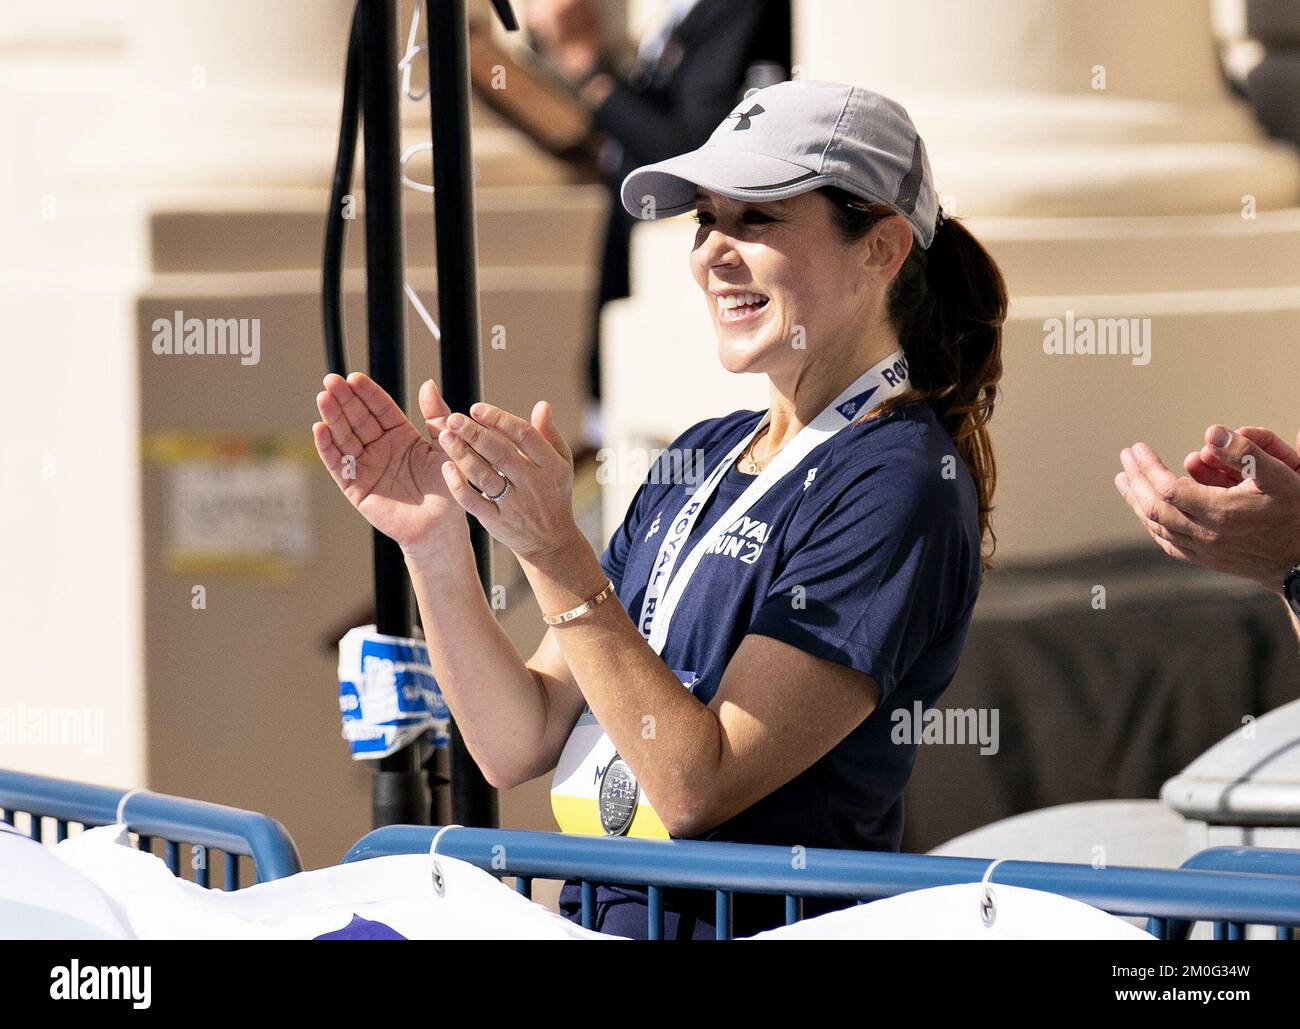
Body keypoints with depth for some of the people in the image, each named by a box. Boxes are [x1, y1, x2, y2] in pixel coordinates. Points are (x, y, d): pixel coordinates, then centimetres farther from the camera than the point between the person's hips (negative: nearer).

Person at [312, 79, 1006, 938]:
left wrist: (554, 553, -18)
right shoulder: (702, 457, 15)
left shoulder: (896, 481, -7)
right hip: (605, 916, 7)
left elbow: (696, 786, -14)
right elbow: (518, 745, 10)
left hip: (753, 927, -7)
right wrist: (436, 545, -2)